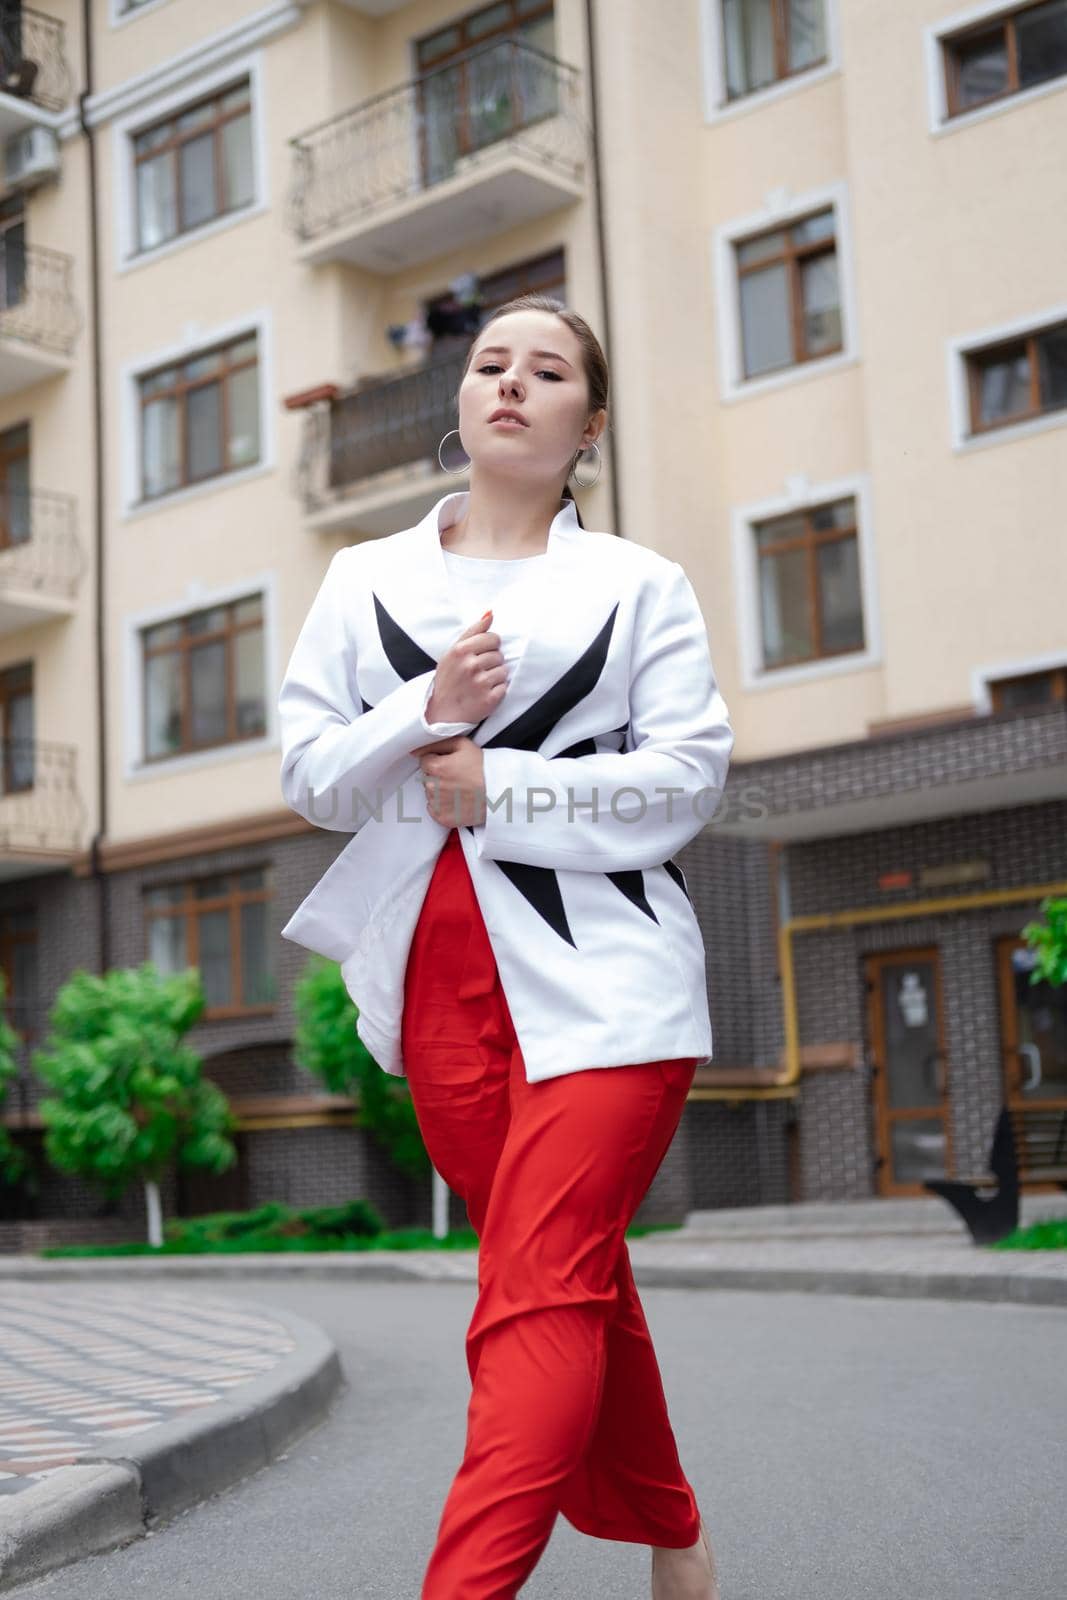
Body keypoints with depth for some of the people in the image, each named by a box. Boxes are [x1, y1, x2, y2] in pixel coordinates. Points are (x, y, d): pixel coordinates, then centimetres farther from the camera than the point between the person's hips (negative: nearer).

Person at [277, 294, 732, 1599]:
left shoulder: (639, 585, 7)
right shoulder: (364, 582, 14)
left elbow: (685, 774, -3)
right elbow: (308, 775, 6)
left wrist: (496, 787, -10)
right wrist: (427, 716, -12)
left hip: (598, 969, -3)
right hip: (439, 968, 3)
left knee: (539, 1296, -13)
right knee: (580, 1288, 11)